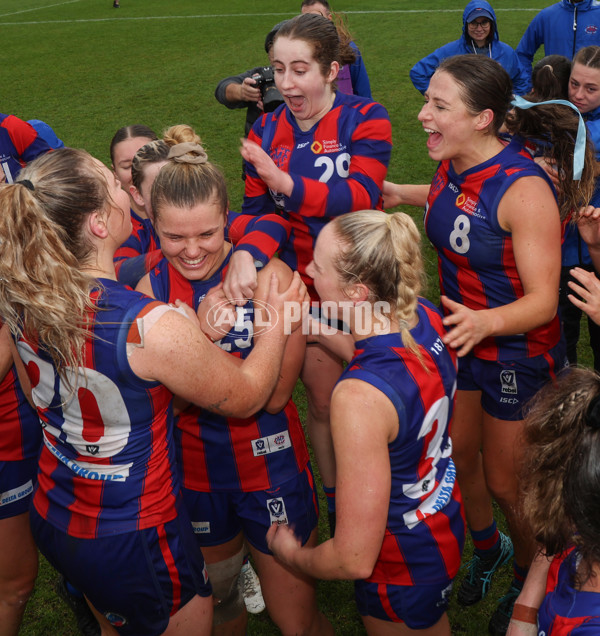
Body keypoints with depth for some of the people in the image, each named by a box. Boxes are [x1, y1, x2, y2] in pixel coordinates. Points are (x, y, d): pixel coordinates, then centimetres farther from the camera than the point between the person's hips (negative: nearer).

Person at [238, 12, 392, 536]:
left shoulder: (365, 119, -8)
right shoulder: (266, 132, 4)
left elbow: (361, 196, -22)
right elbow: (257, 209, 0)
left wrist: (286, 184, -35)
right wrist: (247, 254, -20)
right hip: (301, 293, 3)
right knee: (324, 400, 11)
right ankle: (335, 506, 31)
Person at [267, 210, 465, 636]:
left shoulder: (359, 398, -41)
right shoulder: (426, 317, -17)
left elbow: (355, 560, -33)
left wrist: (291, 553, -12)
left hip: (404, 567, -7)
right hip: (446, 516, 7)